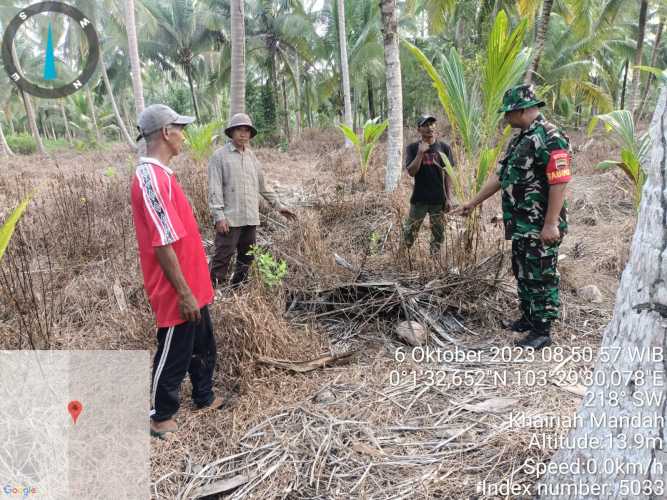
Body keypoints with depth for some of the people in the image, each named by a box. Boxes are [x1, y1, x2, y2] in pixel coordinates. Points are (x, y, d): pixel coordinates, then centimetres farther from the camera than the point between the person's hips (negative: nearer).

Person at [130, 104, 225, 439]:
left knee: (204, 346, 23)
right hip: (177, 293, -10)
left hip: (192, 287, 10)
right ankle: (161, 419, 28)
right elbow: (162, 245, -25)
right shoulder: (152, 178, -23)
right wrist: (184, 293, -21)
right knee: (174, 356, 8)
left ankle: (204, 399, 42)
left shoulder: (160, 174, 9)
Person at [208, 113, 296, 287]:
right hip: (229, 219, -6)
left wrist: (278, 205, 20)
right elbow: (215, 189, -9)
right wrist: (219, 216, -16)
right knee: (222, 259, -4)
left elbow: (262, 185, 21)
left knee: (246, 259, 13)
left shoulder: (251, 156, 14)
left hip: (250, 218, 6)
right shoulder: (220, 155, -4)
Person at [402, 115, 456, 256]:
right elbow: (411, 172, -10)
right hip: (419, 199, -1)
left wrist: (449, 198, -1)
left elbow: (448, 174, 3)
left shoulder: (444, 147, 3)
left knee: (438, 235, 8)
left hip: (438, 199, 2)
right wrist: (421, 152, -19)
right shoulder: (412, 148, -1)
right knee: (409, 234, 3)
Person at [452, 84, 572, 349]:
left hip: (541, 227, -9)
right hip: (520, 225, 9)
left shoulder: (550, 138, -16)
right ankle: (528, 318, 33)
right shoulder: (519, 140, 14)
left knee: (541, 278, 1)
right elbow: (499, 176, 19)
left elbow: (559, 183, -22)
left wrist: (551, 224, -25)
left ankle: (542, 331, 12)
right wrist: (473, 202, 20)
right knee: (522, 274, 18)